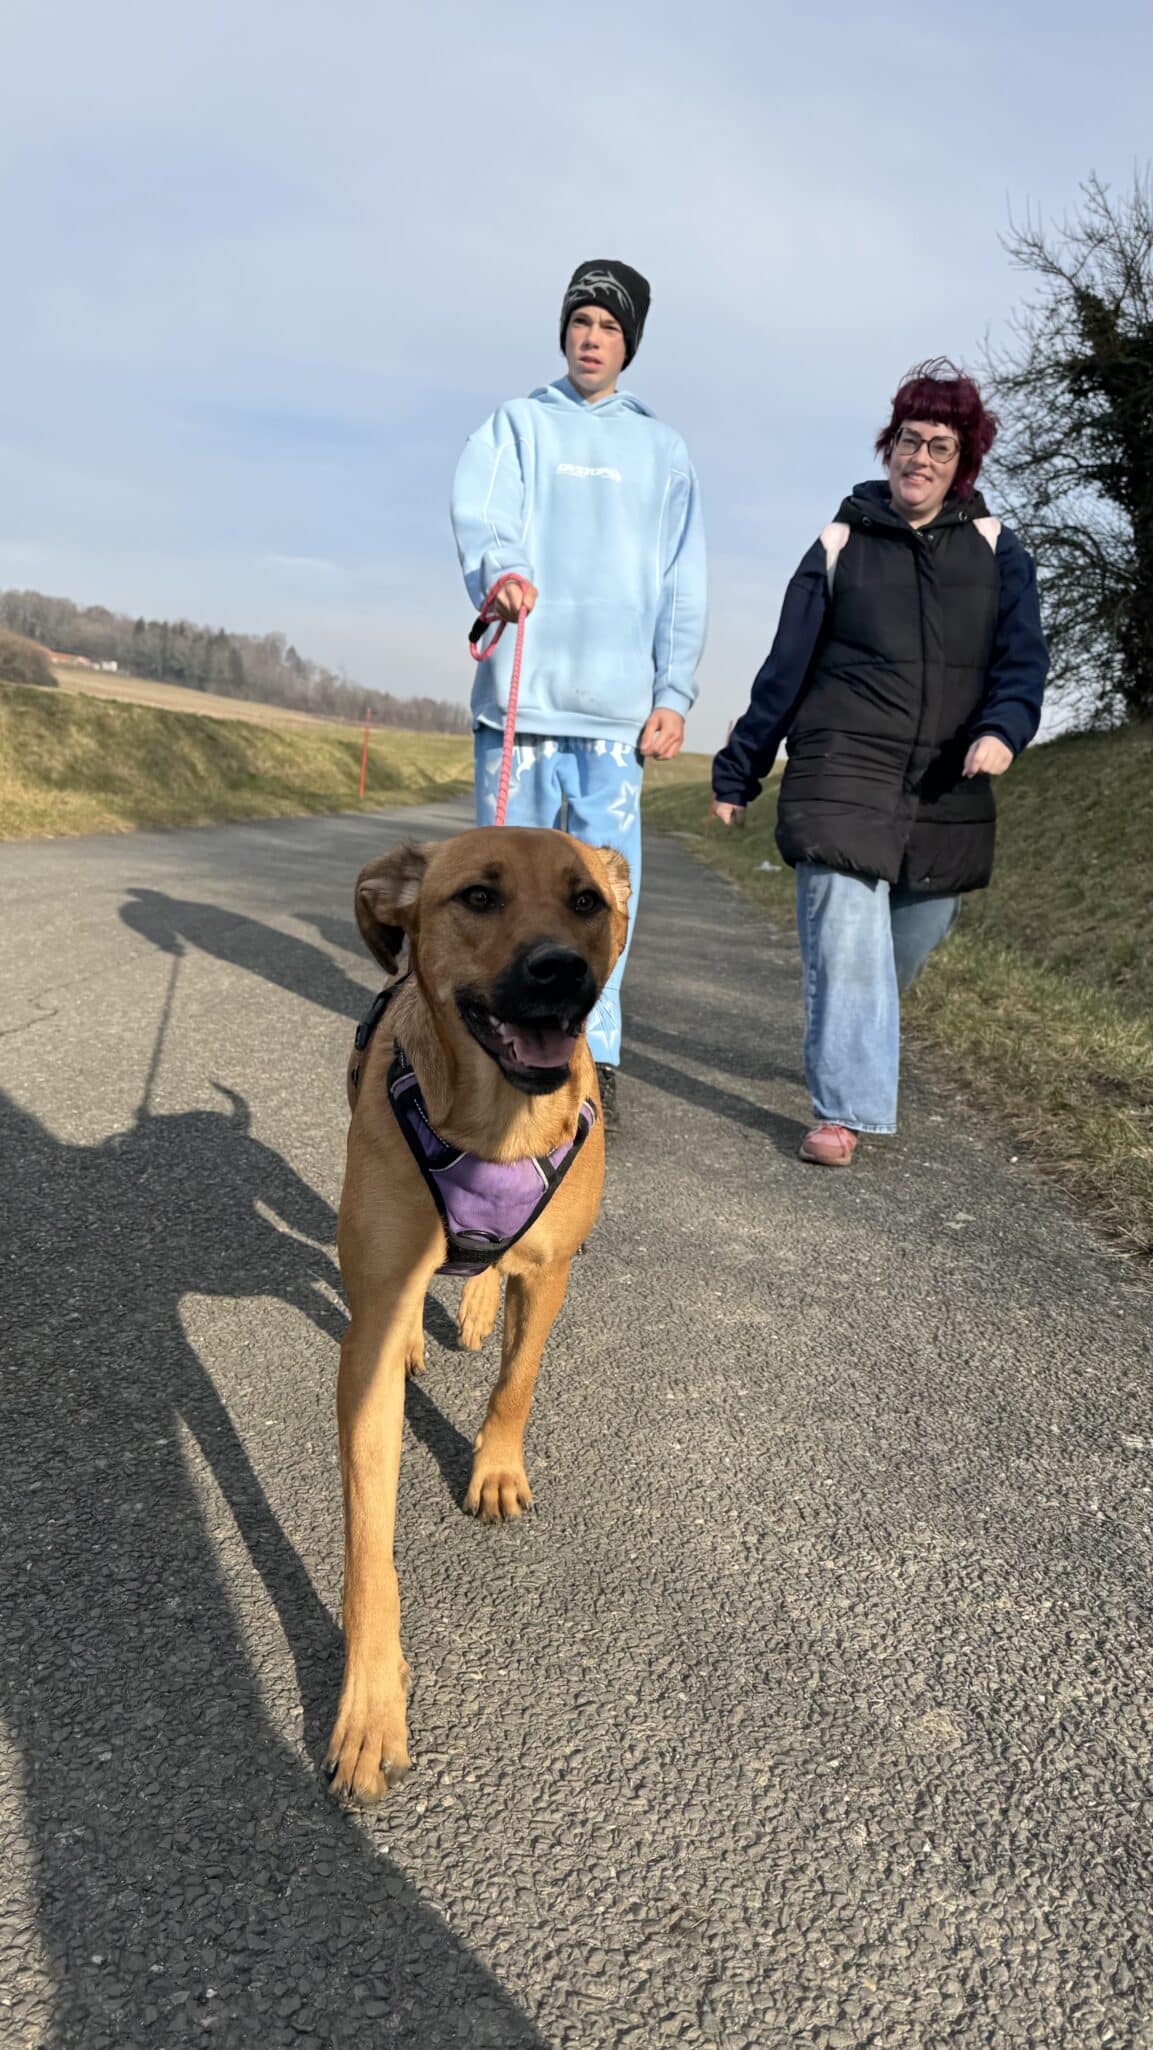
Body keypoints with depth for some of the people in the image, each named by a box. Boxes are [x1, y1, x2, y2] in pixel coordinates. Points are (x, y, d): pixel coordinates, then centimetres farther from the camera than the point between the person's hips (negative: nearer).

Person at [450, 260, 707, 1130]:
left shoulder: (662, 448, 16)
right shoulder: (516, 424, 12)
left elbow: (683, 583, 11)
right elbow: (481, 508, -8)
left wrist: (675, 693, 0)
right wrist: (497, 565, -31)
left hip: (618, 700, 1)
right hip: (521, 690, 0)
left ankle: (596, 1055, 4)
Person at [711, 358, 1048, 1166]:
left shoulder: (995, 550, 9)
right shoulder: (841, 546, 4)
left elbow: (1022, 656, 0)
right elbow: (785, 670, 6)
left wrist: (1003, 728, -22)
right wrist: (739, 772, 8)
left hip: (948, 790, 3)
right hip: (843, 775, -3)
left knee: (913, 935, 12)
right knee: (847, 936, -13)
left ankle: (848, 1046, 40)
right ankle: (845, 1109, -5)